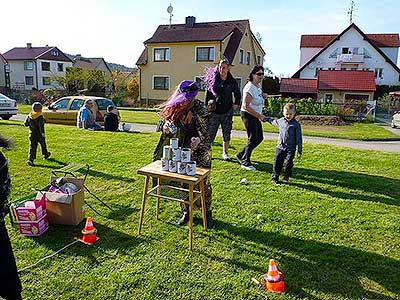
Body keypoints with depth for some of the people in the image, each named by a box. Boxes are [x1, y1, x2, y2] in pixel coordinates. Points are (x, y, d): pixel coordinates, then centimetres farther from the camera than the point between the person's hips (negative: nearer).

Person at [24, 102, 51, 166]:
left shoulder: (29, 116, -1)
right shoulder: (40, 117, -16)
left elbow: (25, 124, 6)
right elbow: (41, 126, -24)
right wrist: (43, 133, -24)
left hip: (32, 134, 3)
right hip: (39, 134, -3)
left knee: (32, 147, 1)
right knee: (43, 144, 20)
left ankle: (30, 159, -10)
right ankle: (46, 154, 40)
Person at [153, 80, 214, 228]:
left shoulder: (199, 108, -18)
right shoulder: (174, 107, -5)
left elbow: (205, 130, -21)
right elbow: (167, 130, 3)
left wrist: (199, 140, -43)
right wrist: (166, 128, -21)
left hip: (199, 149, -4)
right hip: (182, 148, 4)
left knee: (203, 181, -1)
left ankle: (207, 212, 17)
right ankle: (187, 211, 24)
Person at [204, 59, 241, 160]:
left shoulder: (232, 81, 4)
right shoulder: (213, 80, 1)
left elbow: (238, 94, 19)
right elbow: (208, 93, 6)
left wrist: (236, 104, 10)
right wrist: (207, 105, -3)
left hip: (227, 111, 1)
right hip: (214, 111, -1)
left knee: (227, 133, 5)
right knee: (210, 133, -1)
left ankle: (225, 153, 18)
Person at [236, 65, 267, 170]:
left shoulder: (258, 86, 8)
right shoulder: (250, 87, -20)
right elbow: (246, 106, -26)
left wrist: (262, 95, 7)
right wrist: (259, 116, -24)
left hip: (255, 115, 10)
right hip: (248, 115, -10)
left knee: (259, 138, 13)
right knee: (253, 139, -6)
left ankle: (241, 155, 24)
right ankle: (245, 162, 8)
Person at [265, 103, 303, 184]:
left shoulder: (296, 124, -8)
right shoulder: (280, 121, 5)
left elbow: (299, 138, -5)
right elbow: (273, 121, 31)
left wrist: (299, 151, -5)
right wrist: (265, 118, 41)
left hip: (290, 149, -3)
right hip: (280, 147, 4)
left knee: (288, 164, -7)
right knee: (277, 162, 0)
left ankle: (286, 178, 14)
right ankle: (275, 178, 11)